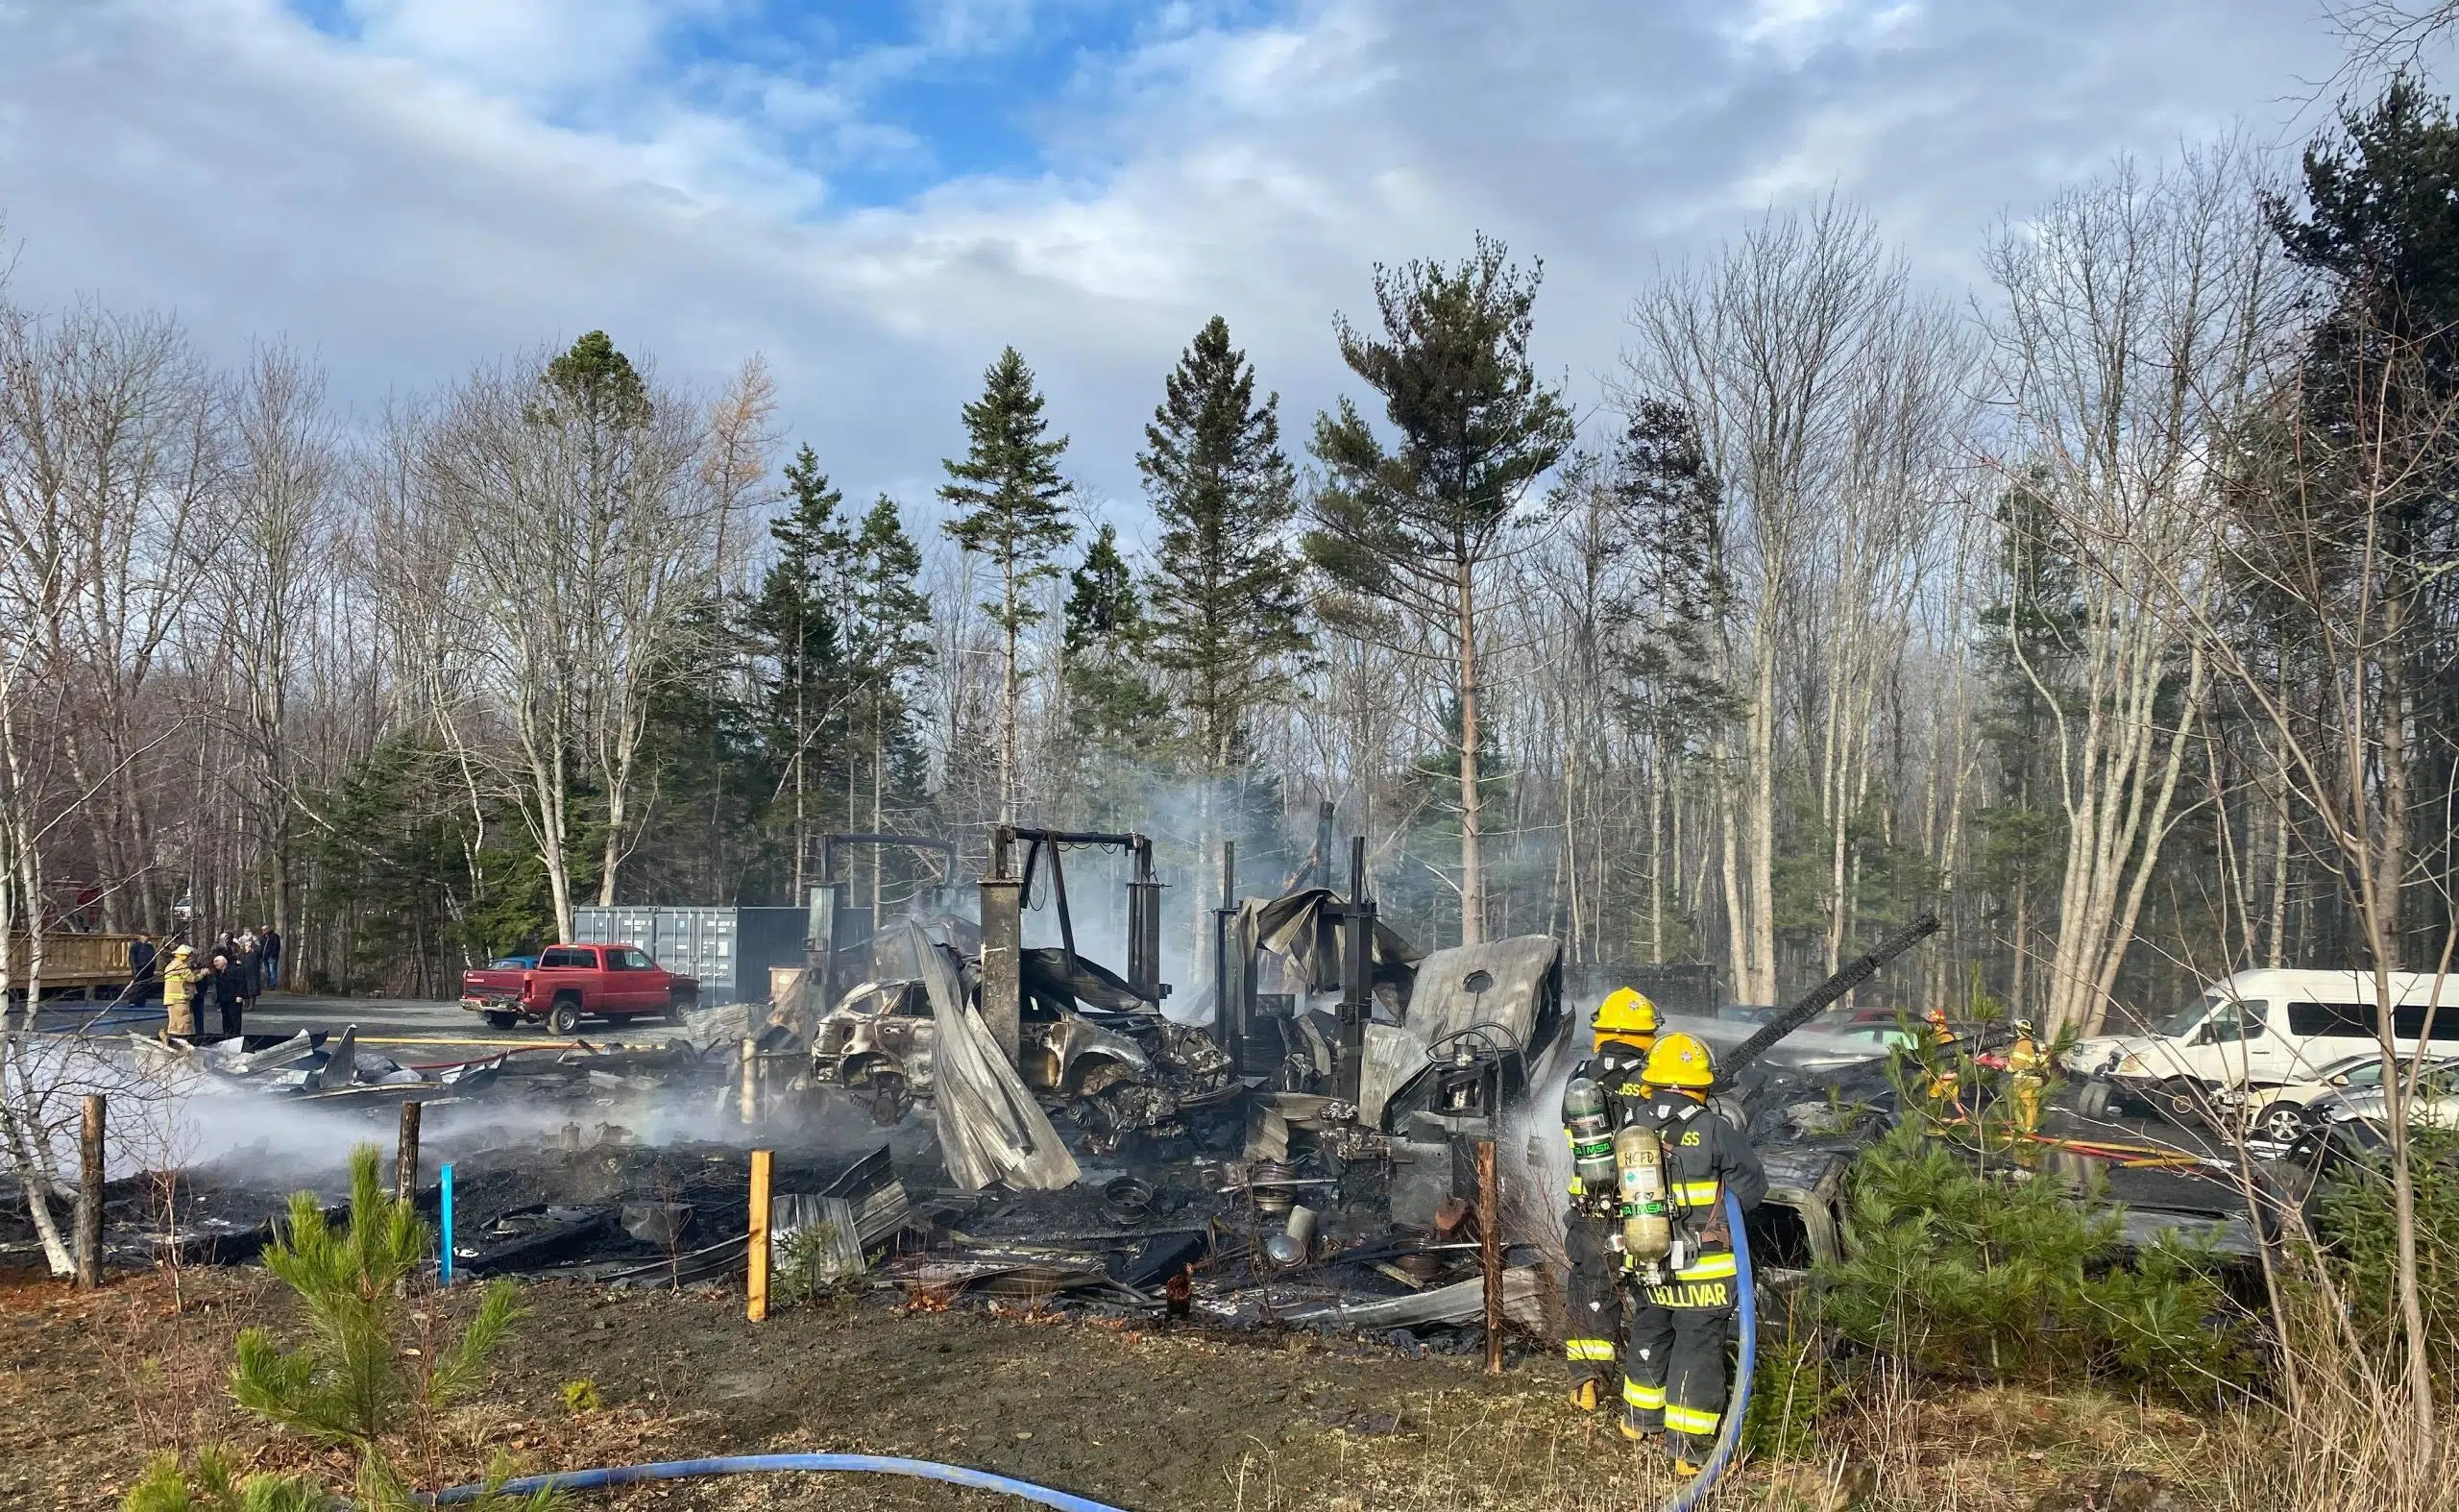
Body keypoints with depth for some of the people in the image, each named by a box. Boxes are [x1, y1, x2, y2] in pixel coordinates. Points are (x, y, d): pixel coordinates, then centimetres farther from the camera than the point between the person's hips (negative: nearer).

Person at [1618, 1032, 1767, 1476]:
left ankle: (1640, 1420, 40)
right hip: (1705, 1271, -5)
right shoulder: (1713, 1130, -16)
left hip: (1650, 1267, 5)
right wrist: (1722, 1210, 4)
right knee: (1698, 1354, 5)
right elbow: (1752, 1181, -12)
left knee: (1649, 1339, 23)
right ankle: (1690, 1450, 10)